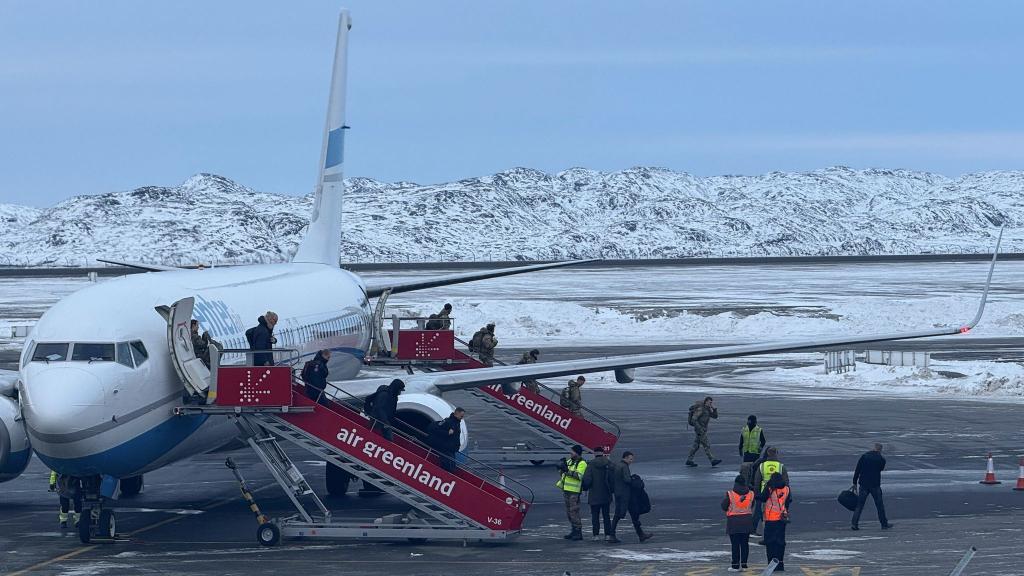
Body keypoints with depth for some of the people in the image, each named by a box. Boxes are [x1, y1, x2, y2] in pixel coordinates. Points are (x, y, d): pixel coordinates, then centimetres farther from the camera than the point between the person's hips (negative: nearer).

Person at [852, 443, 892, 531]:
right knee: (879, 504, 10)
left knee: (859, 504, 4)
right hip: (875, 484, -2)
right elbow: (881, 469, 11)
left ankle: (854, 523, -4)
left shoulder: (864, 456, 1)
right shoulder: (881, 459, -4)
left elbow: (857, 470, 0)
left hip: (863, 484, 2)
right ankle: (884, 524, 16)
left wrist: (855, 482, 4)